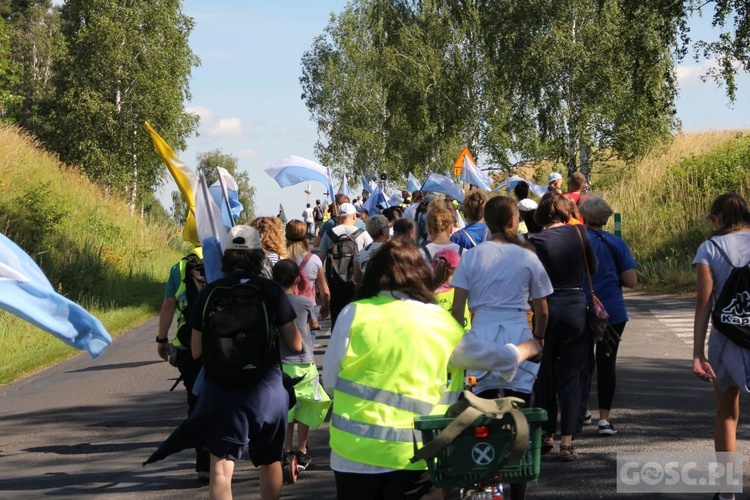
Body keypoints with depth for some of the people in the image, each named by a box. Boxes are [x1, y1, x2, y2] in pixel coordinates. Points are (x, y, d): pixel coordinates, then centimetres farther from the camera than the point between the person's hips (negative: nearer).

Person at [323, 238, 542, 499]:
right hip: (412, 455, 1)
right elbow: (490, 355, 20)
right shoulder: (441, 323, 5)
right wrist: (530, 348, 40)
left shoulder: (354, 314, -4)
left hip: (355, 450, -1)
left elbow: (329, 380, 0)